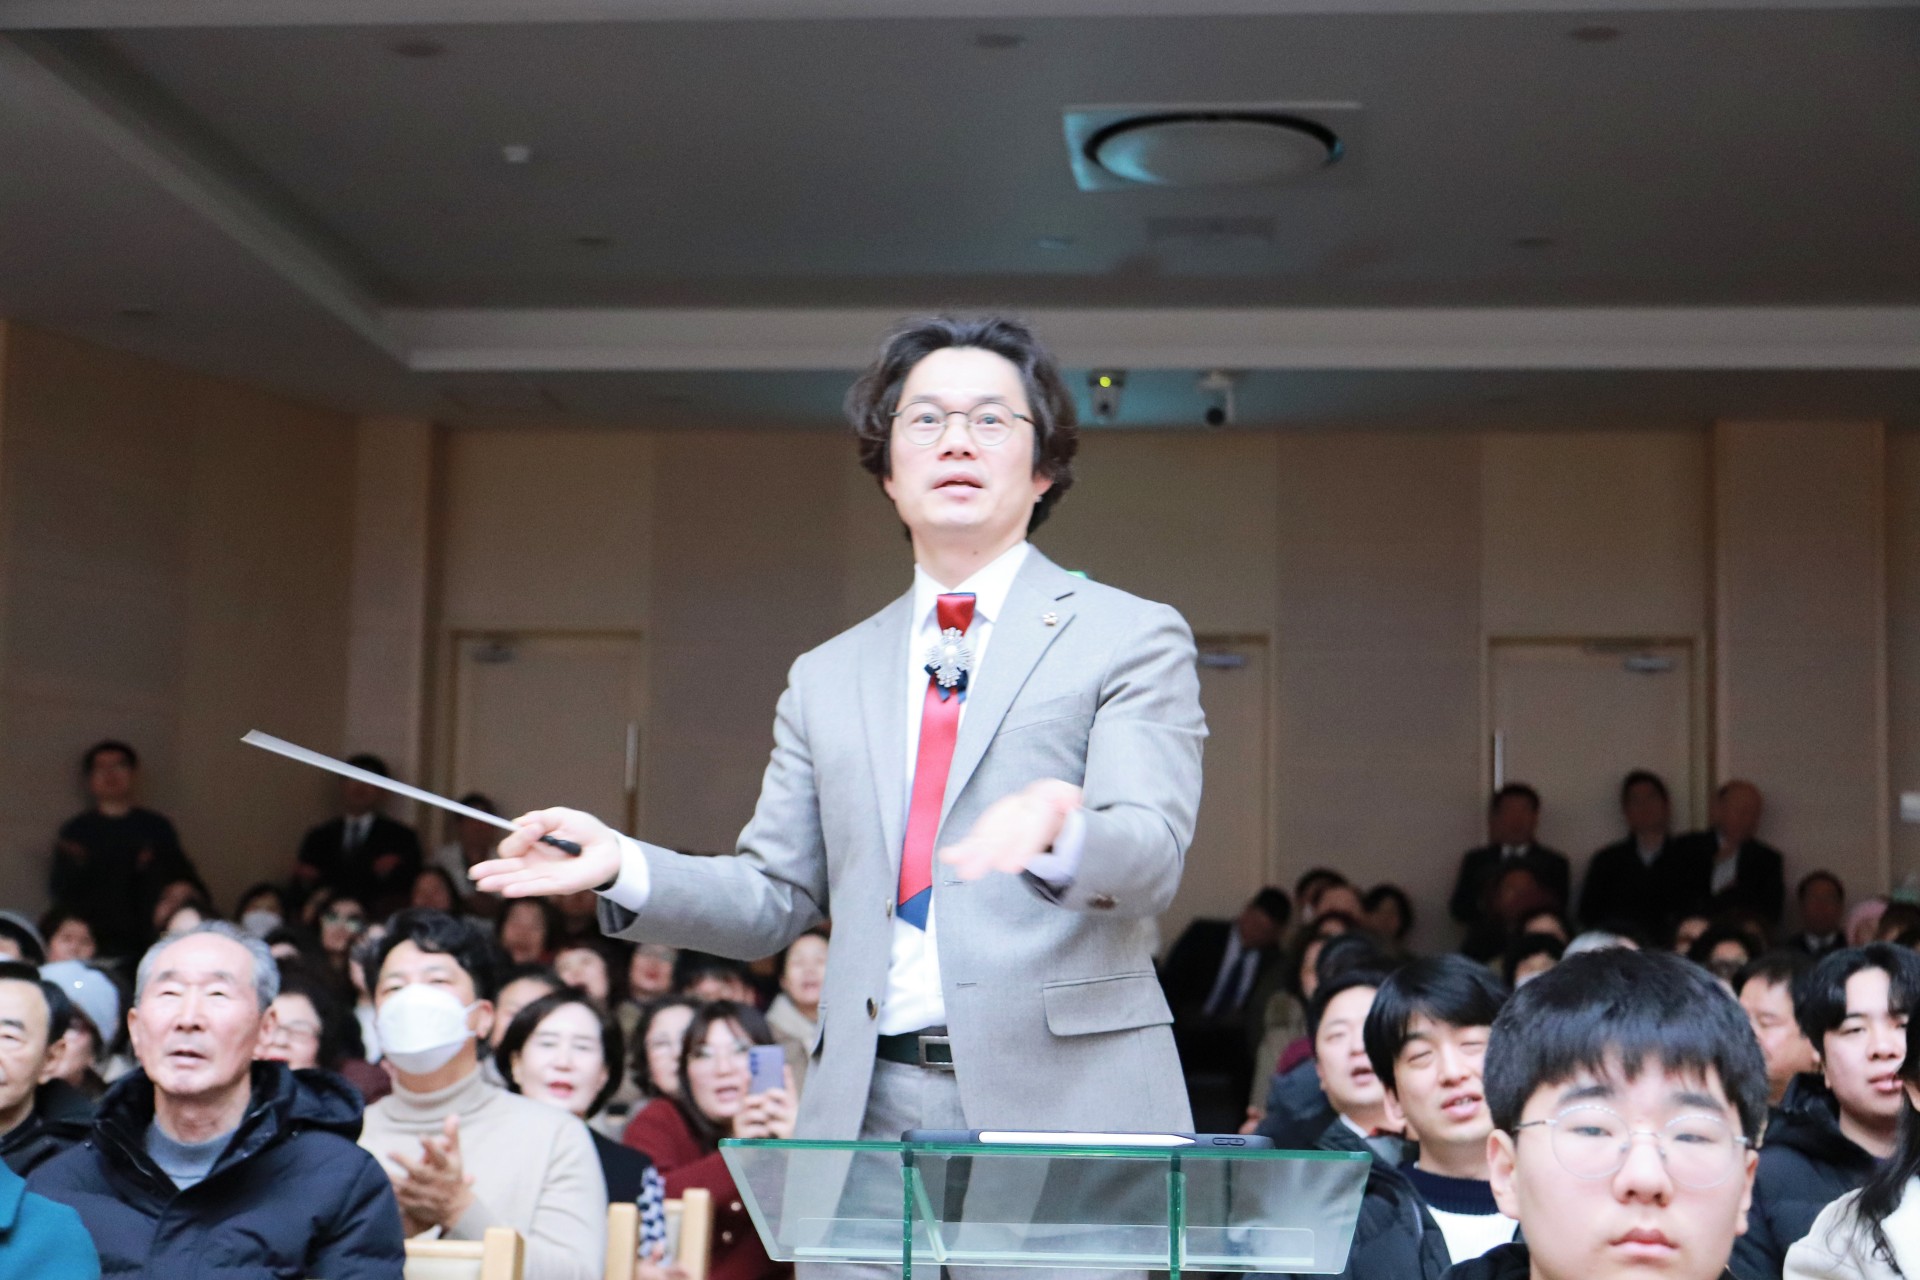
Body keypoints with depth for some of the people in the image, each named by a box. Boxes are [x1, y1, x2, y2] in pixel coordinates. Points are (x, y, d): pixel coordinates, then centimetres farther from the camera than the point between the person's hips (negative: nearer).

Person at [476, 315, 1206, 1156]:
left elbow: (1150, 858, -9)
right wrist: (623, 866, -1)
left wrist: (1060, 834, -33)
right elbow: (774, 901, 17)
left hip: (1064, 1108, -3)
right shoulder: (829, 678, 19)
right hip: (869, 1118, 4)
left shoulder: (1131, 637, 5)